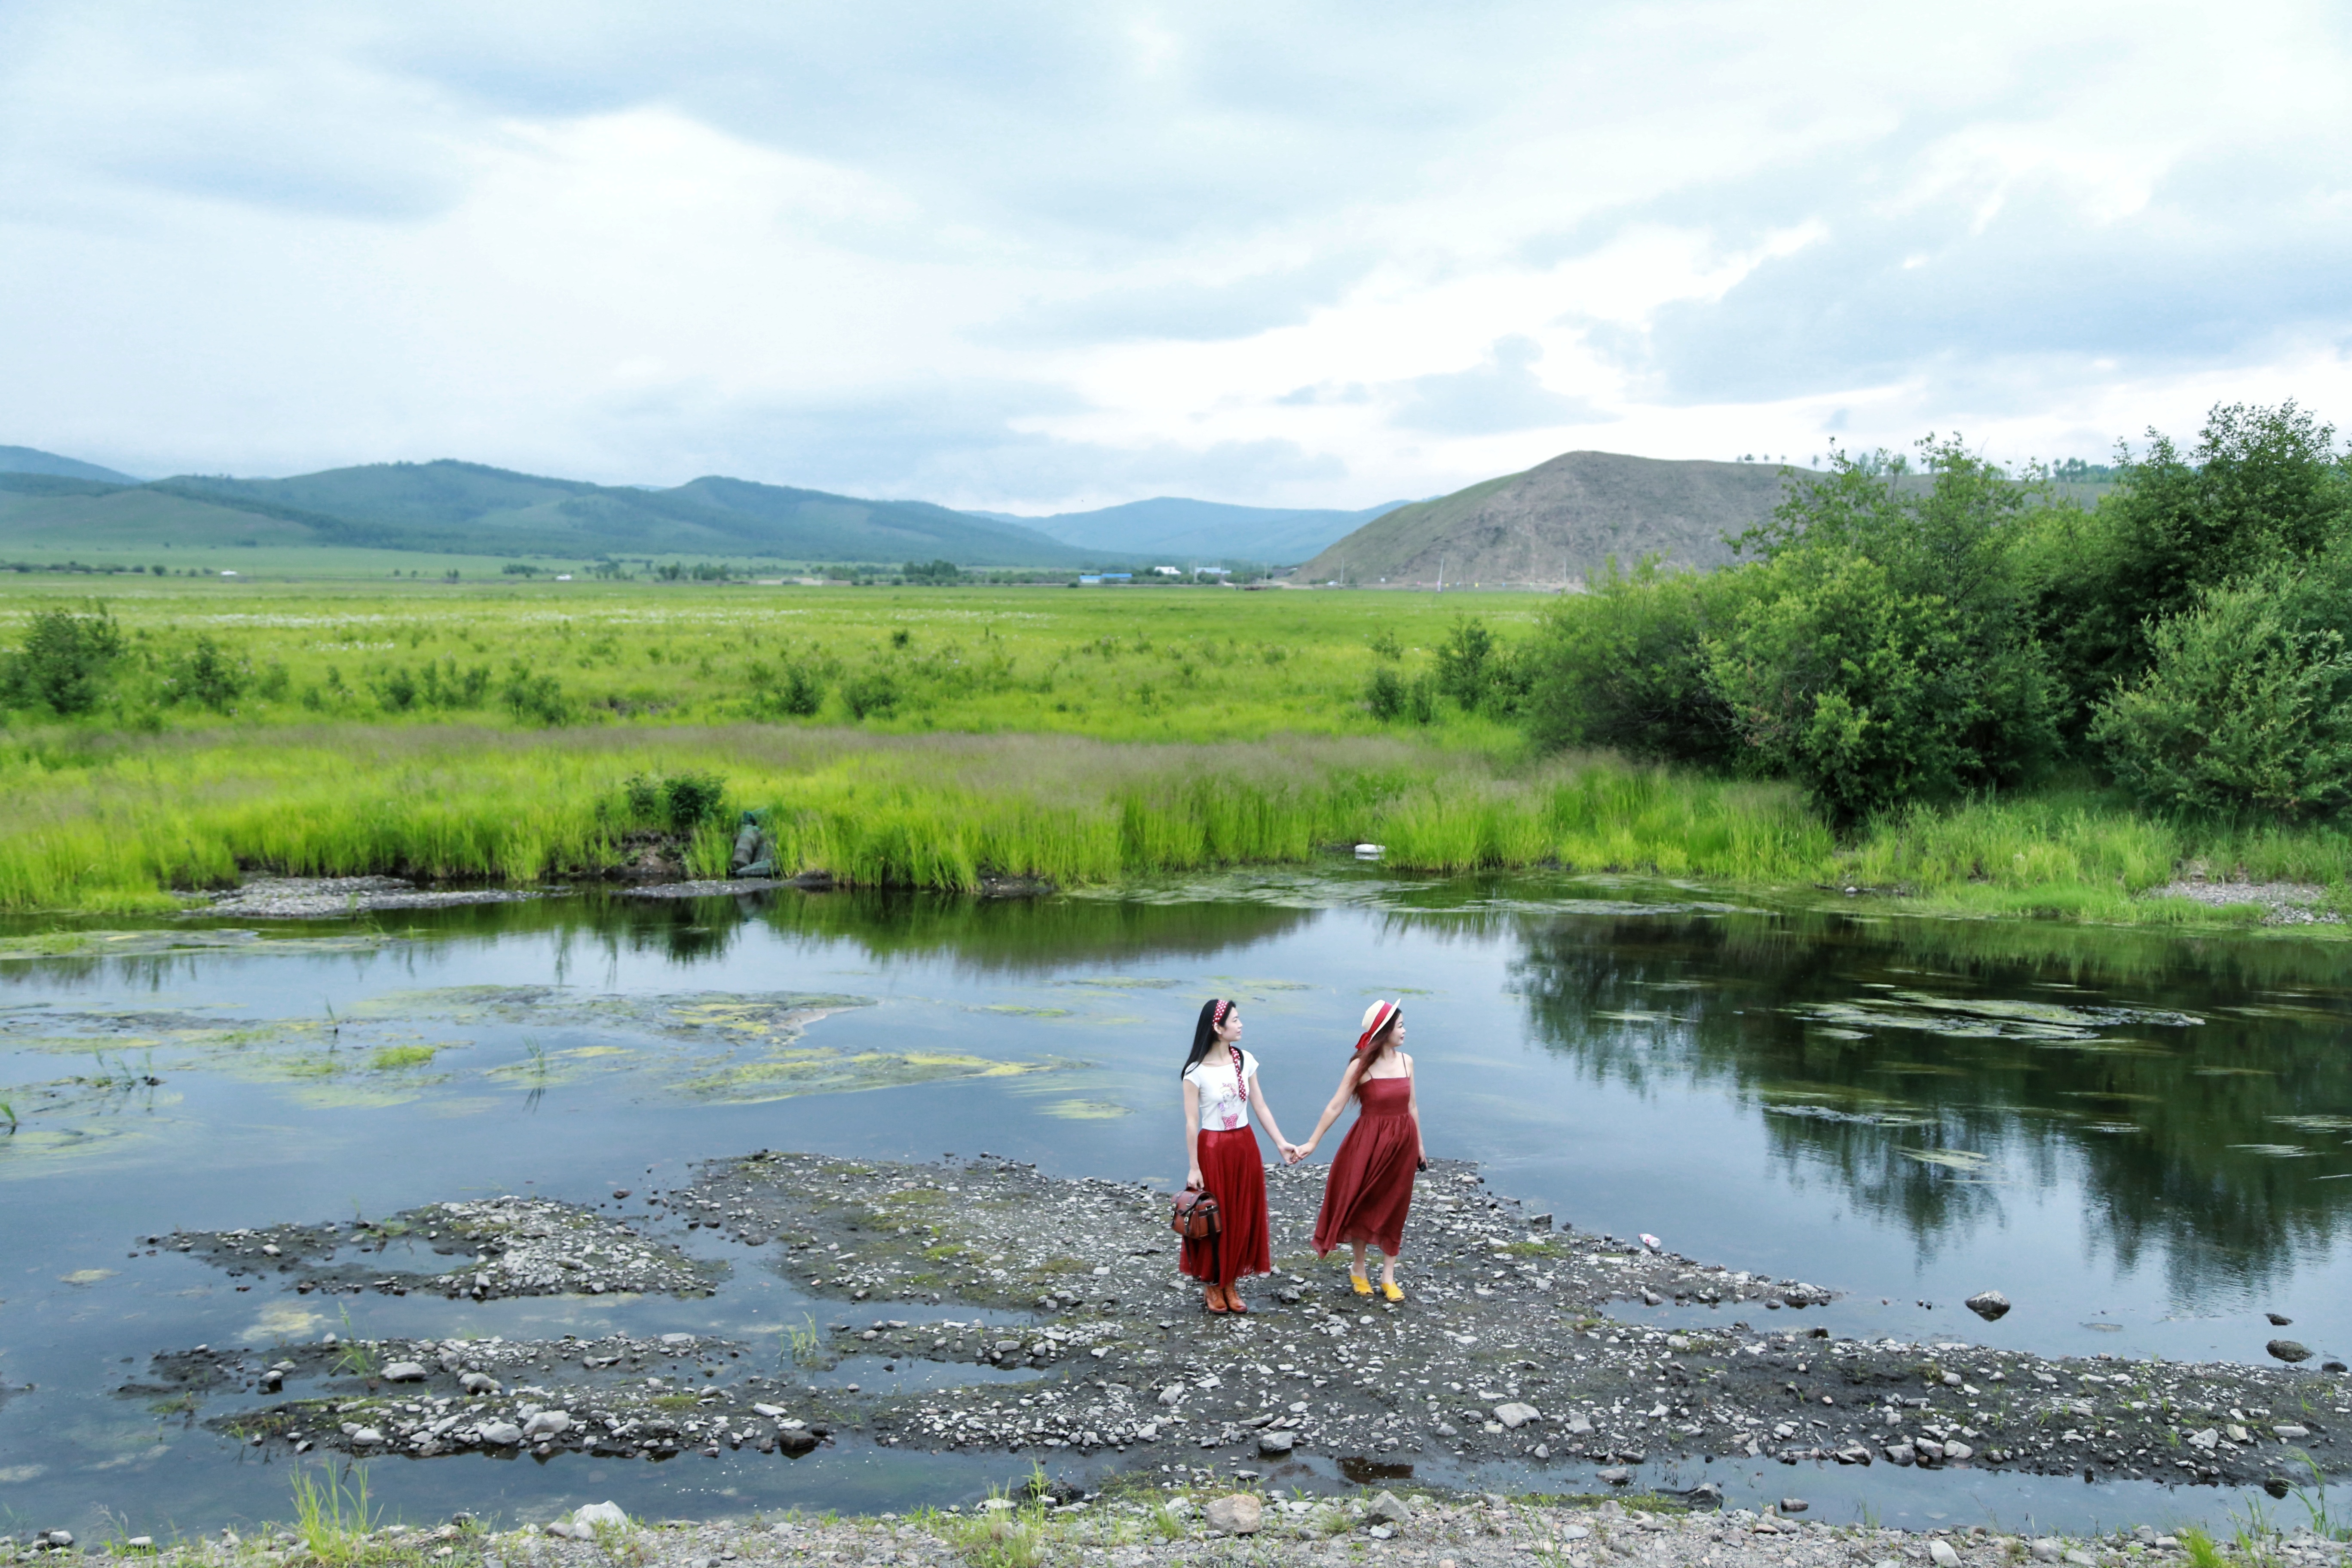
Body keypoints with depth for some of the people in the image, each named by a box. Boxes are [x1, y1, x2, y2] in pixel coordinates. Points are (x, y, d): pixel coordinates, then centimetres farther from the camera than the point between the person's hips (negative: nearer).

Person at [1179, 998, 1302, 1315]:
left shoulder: (1245, 1060, 1)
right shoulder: (1197, 1071, -14)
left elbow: (1261, 1107, 5)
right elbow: (1191, 1122, -11)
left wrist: (1281, 1143, -1)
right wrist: (1193, 1168, -11)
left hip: (1245, 1147, 5)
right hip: (1213, 1149, -5)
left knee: (1243, 1220, 10)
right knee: (1214, 1221, 6)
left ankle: (1231, 1285, 24)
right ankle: (1213, 1286, 23)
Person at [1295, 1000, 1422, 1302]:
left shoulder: (1406, 1061, 2)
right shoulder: (1361, 1065, -11)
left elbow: (1411, 1106, 11)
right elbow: (1336, 1106, -10)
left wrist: (1419, 1145, 14)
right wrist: (1312, 1142, -10)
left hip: (1402, 1143, 4)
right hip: (1369, 1142, -4)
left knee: (1393, 1209, 10)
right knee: (1362, 1206, 8)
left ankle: (1388, 1277, 18)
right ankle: (1358, 1271, 24)